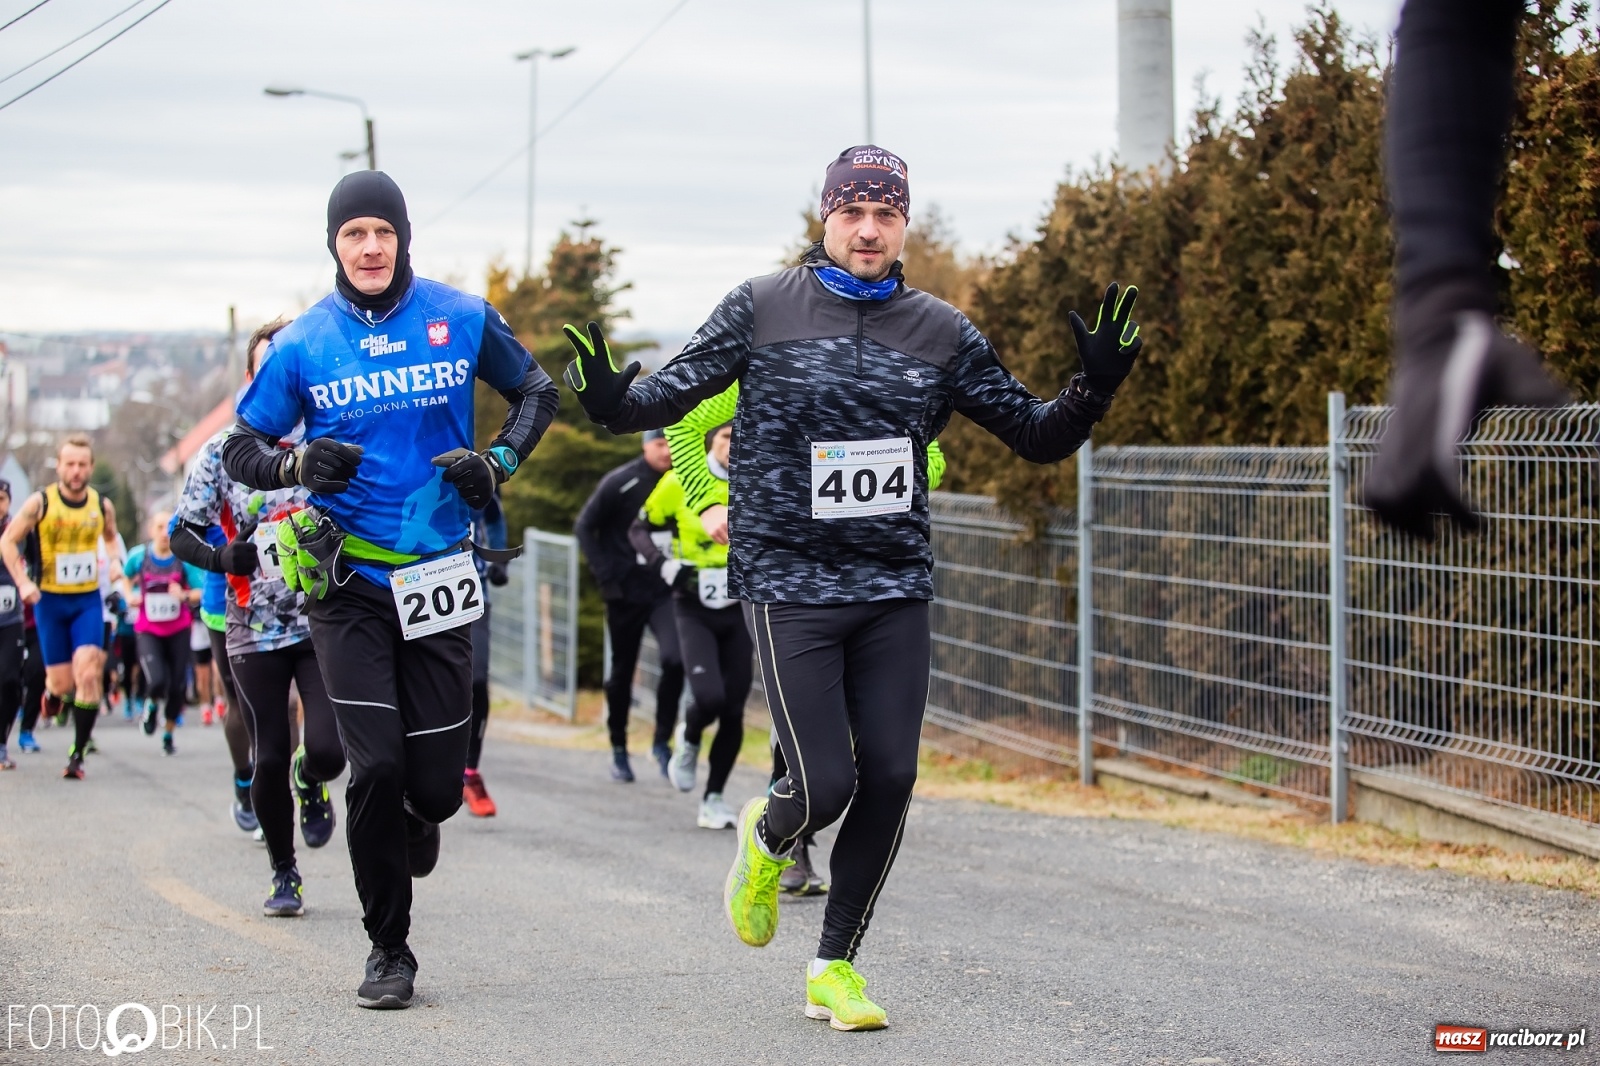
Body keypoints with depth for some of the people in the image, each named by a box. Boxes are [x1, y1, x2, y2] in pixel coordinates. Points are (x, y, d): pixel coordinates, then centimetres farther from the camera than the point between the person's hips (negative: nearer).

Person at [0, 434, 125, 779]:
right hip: (51, 600, -1)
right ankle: (52, 692, 40)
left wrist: (115, 558, -1)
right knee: (62, 683, 1)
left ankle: (78, 754, -8)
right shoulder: (40, 503, -9)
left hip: (88, 600, 1)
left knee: (87, 673, -15)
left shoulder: (102, 505, -1)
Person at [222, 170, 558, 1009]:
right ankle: (388, 952, 6)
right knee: (375, 767, -10)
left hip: (437, 578, 1)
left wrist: (499, 461, -2)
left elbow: (535, 392, 16)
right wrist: (299, 465, -16)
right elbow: (239, 450, 6)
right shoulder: (302, 343, 0)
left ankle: (417, 822, 39)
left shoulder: (462, 320, 2)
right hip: (346, 581, -1)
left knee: (437, 783, -1)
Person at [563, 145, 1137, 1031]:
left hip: (895, 590, 3)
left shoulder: (940, 333, 7)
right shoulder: (762, 310, 0)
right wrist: (613, 401, -20)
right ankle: (766, 838, 29)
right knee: (824, 785, -10)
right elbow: (674, 393, 1)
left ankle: (835, 967, 16)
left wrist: (1095, 385, -8)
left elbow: (1039, 437, 10)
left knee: (889, 779, -2)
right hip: (788, 584, -3)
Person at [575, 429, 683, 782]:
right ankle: (619, 750, 22)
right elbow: (584, 527, -3)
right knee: (622, 671, 8)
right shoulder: (621, 483, -8)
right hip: (626, 591, -1)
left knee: (675, 659, -19)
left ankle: (662, 740, -3)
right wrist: (606, 575, -10)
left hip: (664, 590, 1)